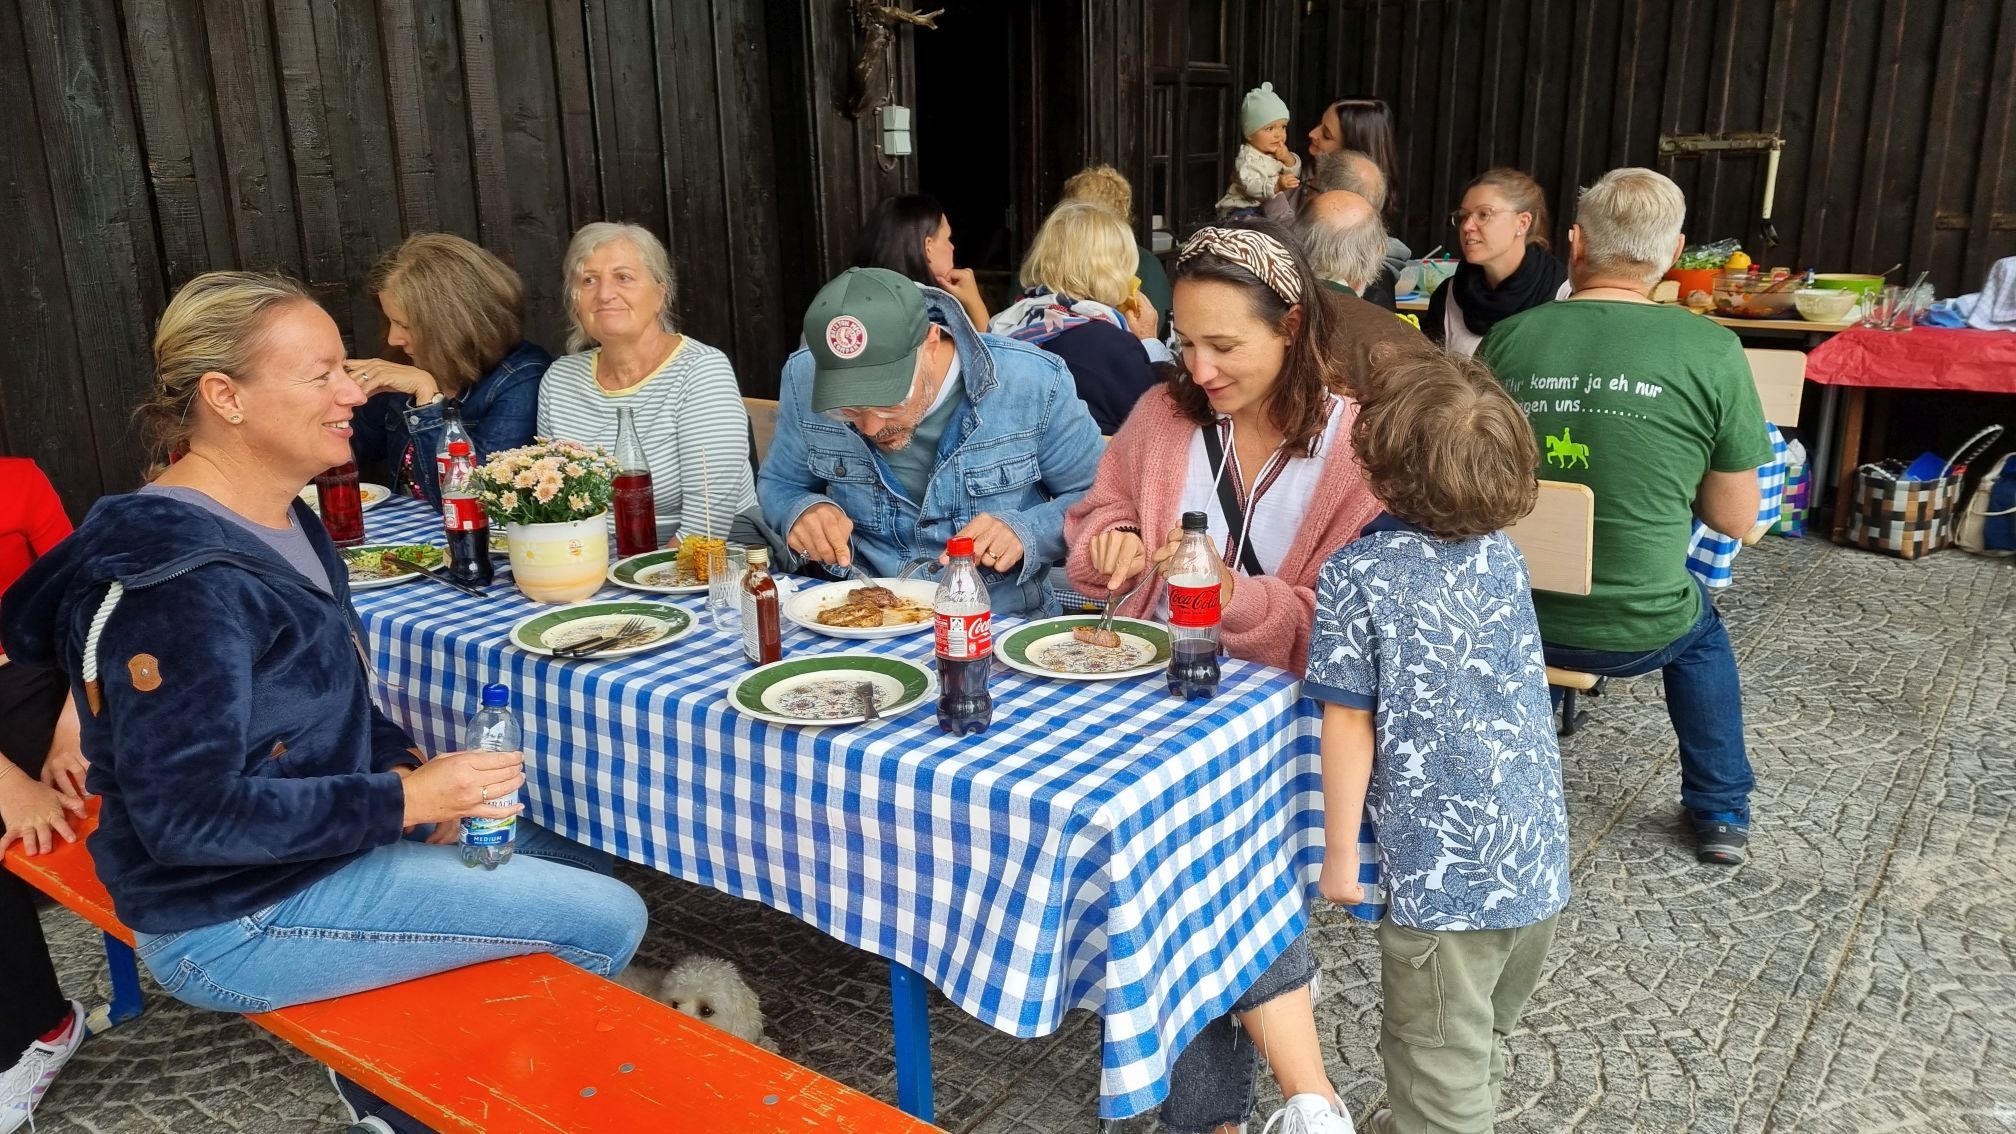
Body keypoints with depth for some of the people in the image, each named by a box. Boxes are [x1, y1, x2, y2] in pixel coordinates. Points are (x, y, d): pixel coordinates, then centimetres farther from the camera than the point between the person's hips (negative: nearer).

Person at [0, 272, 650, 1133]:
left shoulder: (285, 524, 6)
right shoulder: (176, 582, -25)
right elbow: (189, 815, -26)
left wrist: (410, 767, -1)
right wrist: (402, 800, -22)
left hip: (324, 840, 10)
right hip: (237, 924, -10)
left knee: (594, 878, 12)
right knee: (609, 921, -12)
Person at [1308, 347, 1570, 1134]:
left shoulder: (1356, 576, -15)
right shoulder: (1502, 554, 1)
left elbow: (1350, 725, -13)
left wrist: (1340, 856, -3)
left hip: (1444, 868, -6)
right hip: (1537, 857, 7)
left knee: (1440, 1068, 10)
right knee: (1485, 1036, 24)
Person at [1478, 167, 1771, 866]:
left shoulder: (1505, 341, -8)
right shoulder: (1711, 351, -13)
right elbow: (1735, 520, -3)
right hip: (1638, 631, -1)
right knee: (1700, 630, 35)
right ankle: (1722, 814, 43)